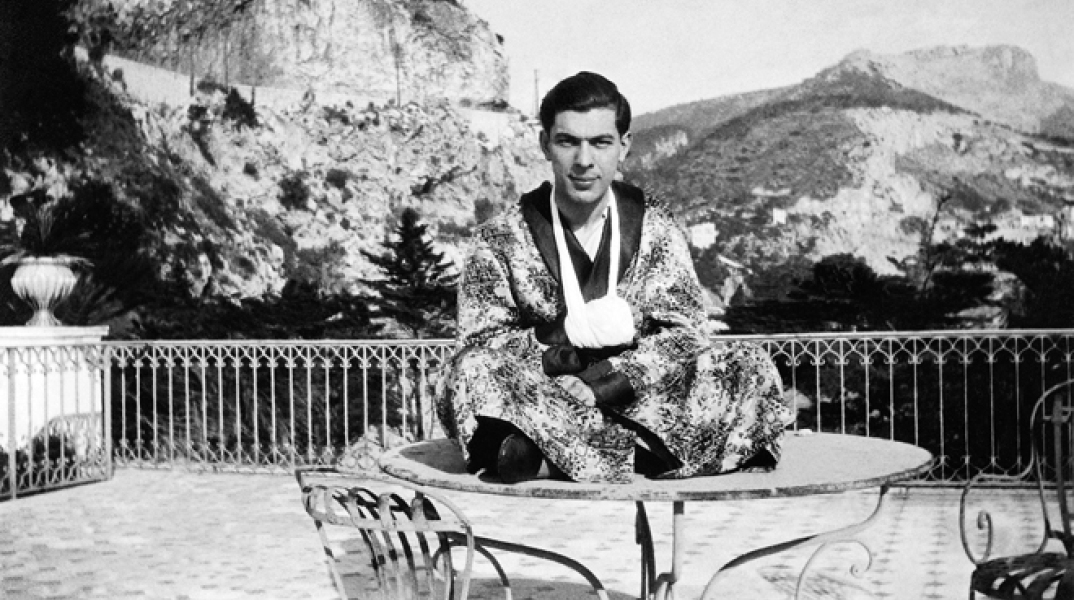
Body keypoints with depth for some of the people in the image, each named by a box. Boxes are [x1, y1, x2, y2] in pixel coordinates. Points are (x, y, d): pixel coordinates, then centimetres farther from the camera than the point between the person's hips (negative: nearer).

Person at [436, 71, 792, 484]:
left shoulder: (654, 226, 6)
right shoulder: (500, 239, 2)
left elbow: (684, 336, -2)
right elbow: (482, 344, -6)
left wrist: (603, 384, -18)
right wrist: (569, 339, -19)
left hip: (637, 402, 2)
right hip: (539, 405, -2)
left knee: (753, 368, -20)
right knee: (467, 375, -30)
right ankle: (639, 453, -35)